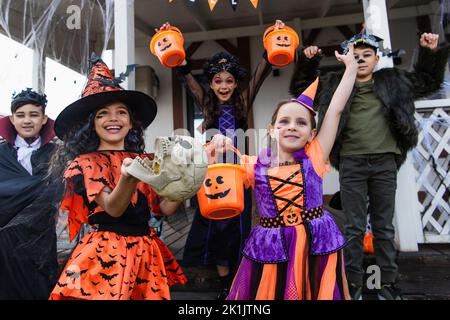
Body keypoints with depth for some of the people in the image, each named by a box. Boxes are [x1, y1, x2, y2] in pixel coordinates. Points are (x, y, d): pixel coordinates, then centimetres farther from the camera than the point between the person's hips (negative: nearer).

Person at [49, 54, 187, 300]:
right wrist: (128, 177, -37)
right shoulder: (85, 162, -4)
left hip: (145, 250, 4)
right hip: (107, 252, -3)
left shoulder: (145, 160, 6)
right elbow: (113, 208, -18)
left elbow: (166, 207, 0)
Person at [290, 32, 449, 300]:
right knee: (355, 227, 2)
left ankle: (389, 283, 21)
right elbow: (300, 88, 15)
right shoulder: (335, 83, 9)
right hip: (351, 163, -1)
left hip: (385, 162, 2)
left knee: (384, 226, 9)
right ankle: (353, 283, 14)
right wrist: (308, 63, 2)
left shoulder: (392, 81, 13)